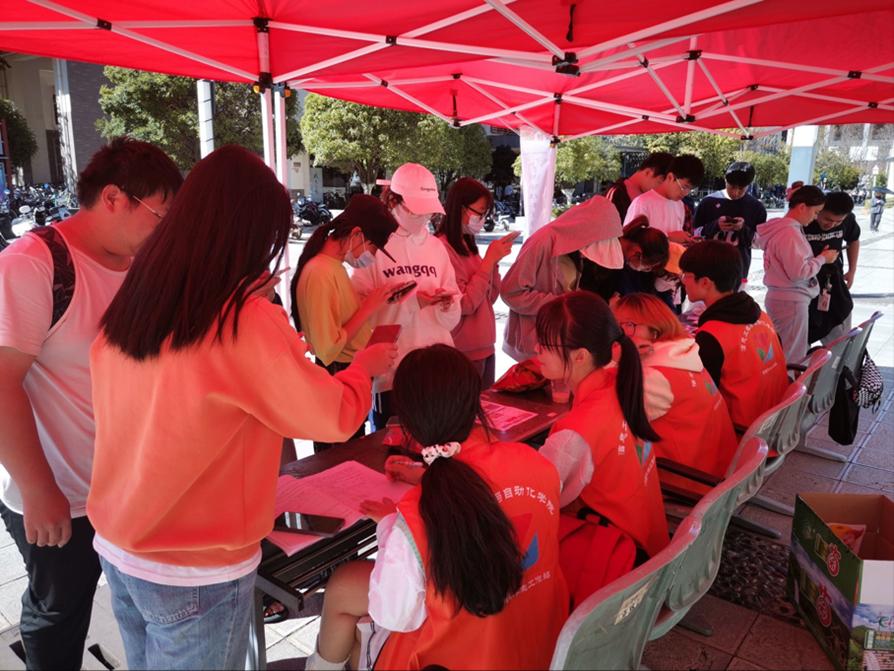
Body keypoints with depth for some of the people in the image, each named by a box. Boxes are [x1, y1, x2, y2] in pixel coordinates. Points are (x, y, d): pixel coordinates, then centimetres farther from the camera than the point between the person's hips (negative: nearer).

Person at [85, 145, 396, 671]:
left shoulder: (134, 304, -4)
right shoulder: (245, 322, -24)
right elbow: (336, 417, -14)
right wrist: (365, 366, 5)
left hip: (117, 549, 6)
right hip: (195, 574, -6)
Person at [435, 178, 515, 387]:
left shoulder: (467, 245, 11)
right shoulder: (442, 248, -16)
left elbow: (490, 297, 12)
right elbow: (465, 304, -20)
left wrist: (494, 259, -1)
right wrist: (489, 259, -18)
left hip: (484, 347, 9)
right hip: (463, 353, -8)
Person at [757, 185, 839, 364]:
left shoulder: (782, 228, 11)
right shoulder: (790, 233, -19)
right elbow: (798, 272, -21)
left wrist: (818, 256, 5)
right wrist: (822, 259, -7)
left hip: (783, 297, 10)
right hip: (790, 300, -10)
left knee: (781, 354, 13)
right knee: (793, 359, -4)